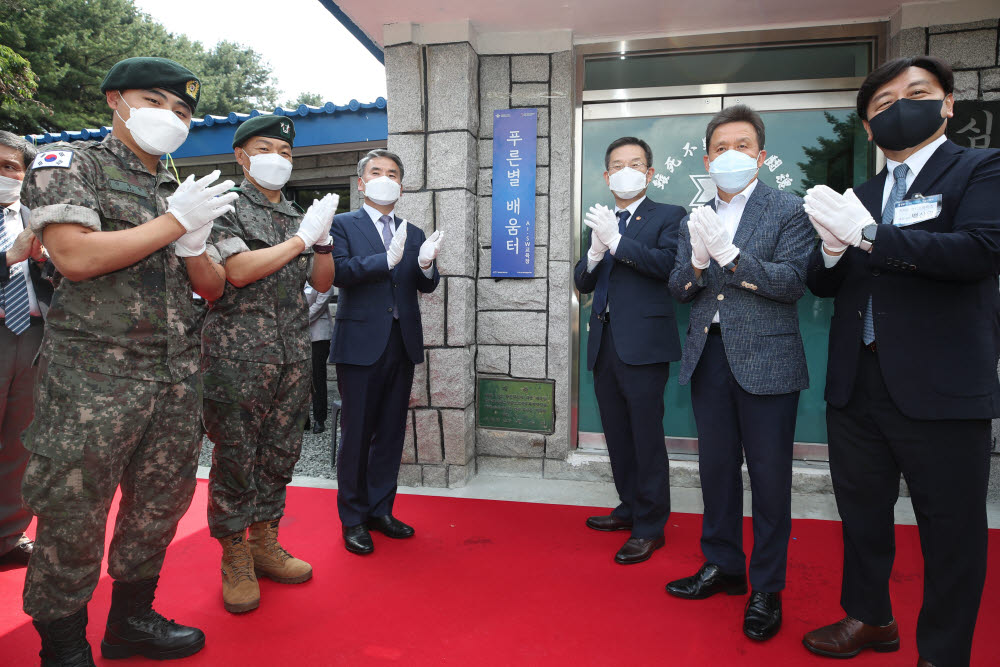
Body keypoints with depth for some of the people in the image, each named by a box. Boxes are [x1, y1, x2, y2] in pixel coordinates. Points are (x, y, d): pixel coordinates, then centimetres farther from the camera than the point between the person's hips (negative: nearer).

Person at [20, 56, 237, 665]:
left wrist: (193, 246, -6)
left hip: (178, 379, 6)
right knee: (73, 516, 4)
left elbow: (214, 287, 15)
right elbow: (75, 257, -17)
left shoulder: (183, 191, 17)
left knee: (161, 506, 12)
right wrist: (174, 221, -13)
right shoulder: (70, 165, 1)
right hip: (94, 377, -5)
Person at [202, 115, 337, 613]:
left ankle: (264, 543, 25)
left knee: (281, 453, 11)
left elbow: (323, 282, 15)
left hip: (292, 354, 6)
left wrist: (323, 237, -2)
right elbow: (238, 271, -14)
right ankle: (235, 558, 15)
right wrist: (301, 238, -10)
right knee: (235, 455, 1)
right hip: (238, 352, -5)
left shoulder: (297, 216, 18)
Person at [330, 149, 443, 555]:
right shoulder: (343, 225, 3)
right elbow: (340, 272, -13)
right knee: (356, 434, 2)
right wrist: (388, 258, -26)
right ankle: (353, 519, 16)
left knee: (391, 432, 12)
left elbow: (427, 286, 6)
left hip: (402, 343, 5)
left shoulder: (413, 233, 15)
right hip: (361, 343, -4)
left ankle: (381, 510, 26)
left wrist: (426, 264, -16)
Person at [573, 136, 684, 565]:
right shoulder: (601, 221, 17)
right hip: (604, 343, 6)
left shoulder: (668, 216, 2)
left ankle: (649, 527, 10)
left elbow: (669, 263, -16)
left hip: (643, 343, -6)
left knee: (647, 437, -2)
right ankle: (630, 508, 32)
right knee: (617, 435, 15)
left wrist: (616, 241, -20)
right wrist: (595, 252, -10)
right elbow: (583, 284, 9)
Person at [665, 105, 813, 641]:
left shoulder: (788, 210, -1)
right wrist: (697, 262, -13)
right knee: (715, 468, 14)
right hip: (708, 357, 5)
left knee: (769, 476, 3)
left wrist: (729, 254, -22)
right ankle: (722, 566, 31)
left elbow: (792, 283, -12)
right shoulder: (695, 219, 13)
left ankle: (766, 587, 19)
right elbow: (678, 290, 8)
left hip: (765, 360, -4)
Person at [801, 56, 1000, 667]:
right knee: (862, 513, 18)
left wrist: (867, 235, -21)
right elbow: (822, 284, 11)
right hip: (856, 385, 6)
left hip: (939, 388, -5)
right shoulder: (857, 198, 15)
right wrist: (833, 249, -11)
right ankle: (869, 618, 38)